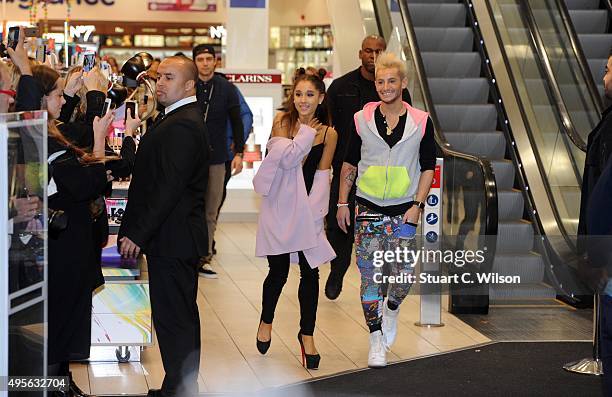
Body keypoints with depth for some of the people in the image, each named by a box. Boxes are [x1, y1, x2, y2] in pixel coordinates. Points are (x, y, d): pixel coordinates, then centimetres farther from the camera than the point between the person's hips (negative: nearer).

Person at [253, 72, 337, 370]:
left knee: (310, 272, 2)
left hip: (307, 208, 1)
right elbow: (286, 158, -16)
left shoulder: (328, 133, 1)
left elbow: (322, 175, 1)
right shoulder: (282, 121, -3)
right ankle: (266, 320, 33)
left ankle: (307, 334, 17)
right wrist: (308, 132, -14)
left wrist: (312, 210, -8)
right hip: (278, 206, -1)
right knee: (278, 271, 6)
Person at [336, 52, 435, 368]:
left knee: (403, 275, -2)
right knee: (370, 275, -3)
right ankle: (376, 339, 7)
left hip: (404, 209, 0)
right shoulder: (362, 119, 3)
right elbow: (349, 164, 10)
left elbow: (428, 166, 5)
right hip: (369, 208, 0)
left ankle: (392, 308, 33)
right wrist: (342, 203, 8)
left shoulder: (420, 121, 1)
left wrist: (417, 205, -4)